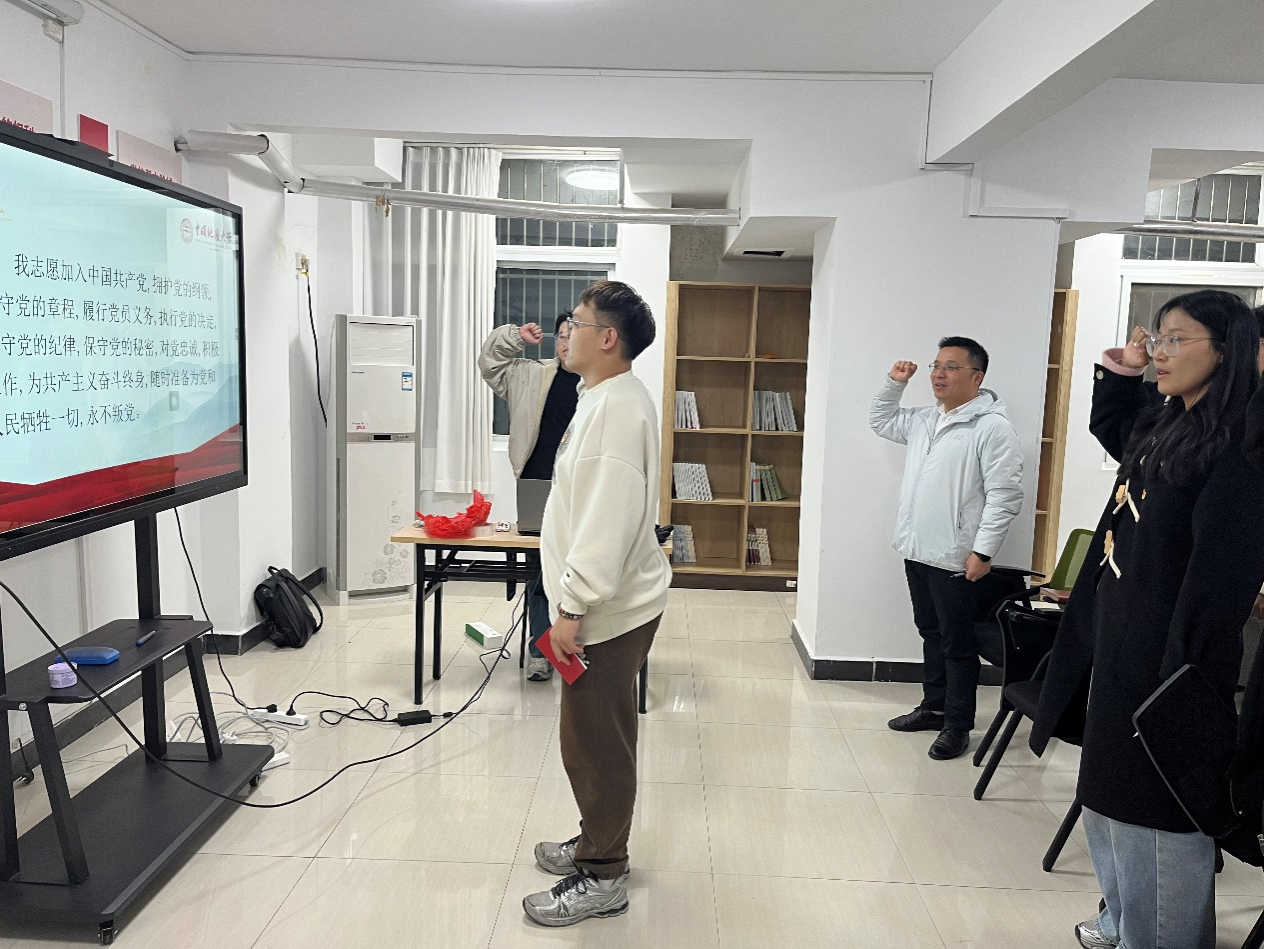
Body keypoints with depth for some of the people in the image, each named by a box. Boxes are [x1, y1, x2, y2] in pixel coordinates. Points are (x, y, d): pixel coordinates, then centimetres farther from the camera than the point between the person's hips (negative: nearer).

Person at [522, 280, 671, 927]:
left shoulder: (618, 407, -19)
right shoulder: (603, 399, 15)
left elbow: (609, 519, -26)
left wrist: (573, 606, -22)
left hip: (609, 609, -10)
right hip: (604, 604, 10)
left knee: (594, 742, 2)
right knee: (598, 738, 21)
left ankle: (602, 878, 18)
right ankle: (598, 842, 37)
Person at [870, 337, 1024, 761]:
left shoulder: (992, 427, -13)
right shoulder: (923, 420, 11)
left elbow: (1004, 496, -17)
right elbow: (881, 421, 29)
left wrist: (983, 551, -20)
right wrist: (894, 383, 13)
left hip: (956, 560, -8)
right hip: (917, 552, 8)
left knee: (958, 644, 3)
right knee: (931, 634, 19)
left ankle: (957, 725, 15)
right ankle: (933, 707, 32)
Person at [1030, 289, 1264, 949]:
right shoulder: (1161, 430, 8)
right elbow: (1111, 428, 33)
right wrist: (1121, 373, 18)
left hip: (1167, 655, -9)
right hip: (1114, 642, 9)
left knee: (1155, 815, 5)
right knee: (1108, 793, 23)